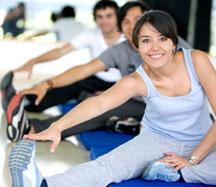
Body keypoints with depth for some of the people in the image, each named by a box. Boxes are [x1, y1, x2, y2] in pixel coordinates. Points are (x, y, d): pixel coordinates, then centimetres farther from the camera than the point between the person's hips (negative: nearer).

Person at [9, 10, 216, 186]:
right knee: (106, 166, -31)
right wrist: (57, 127, -53)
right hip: (157, 140, -1)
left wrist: (193, 159, -17)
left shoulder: (196, 60, -16)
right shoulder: (138, 81, -18)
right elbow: (98, 103, -36)